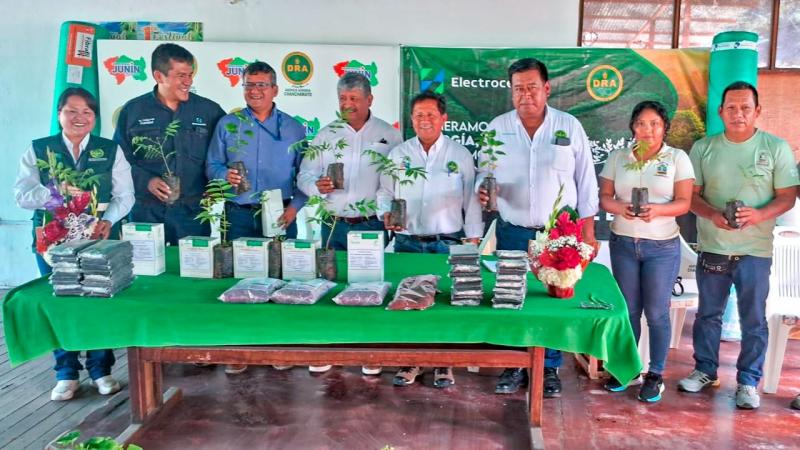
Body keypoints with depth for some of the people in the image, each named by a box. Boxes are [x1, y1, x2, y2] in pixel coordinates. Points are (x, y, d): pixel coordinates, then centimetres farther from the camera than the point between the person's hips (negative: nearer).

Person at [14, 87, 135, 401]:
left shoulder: (111, 150, 7)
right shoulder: (38, 150, 7)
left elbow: (125, 195, 1)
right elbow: (22, 195, -3)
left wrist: (108, 221, -17)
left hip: (100, 239, 0)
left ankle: (101, 371, 16)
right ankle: (66, 375, 19)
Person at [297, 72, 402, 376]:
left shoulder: (389, 135, 3)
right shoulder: (326, 134, 7)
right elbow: (304, 176, 5)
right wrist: (317, 186, -16)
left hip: (372, 225, -1)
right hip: (333, 225, 2)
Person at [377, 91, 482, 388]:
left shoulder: (460, 155, 5)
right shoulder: (398, 154, 7)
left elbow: (471, 199, 6)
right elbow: (384, 192, 10)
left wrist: (473, 239, 2)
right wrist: (386, 214, -11)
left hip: (448, 243, -1)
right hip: (407, 242, 1)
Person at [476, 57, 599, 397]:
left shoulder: (570, 127, -1)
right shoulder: (497, 127, 1)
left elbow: (585, 181, 2)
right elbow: (484, 172, 8)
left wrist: (588, 231, -1)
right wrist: (482, 189, -16)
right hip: (512, 232, 1)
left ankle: (549, 368, 23)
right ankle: (514, 366, 23)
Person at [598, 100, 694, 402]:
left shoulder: (678, 158, -1)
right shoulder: (617, 158, 6)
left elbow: (684, 203, -5)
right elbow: (604, 196, 4)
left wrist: (657, 210, -24)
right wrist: (620, 208, -17)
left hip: (663, 246, -2)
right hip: (623, 243, 2)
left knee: (657, 312, 2)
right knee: (628, 309, 10)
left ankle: (656, 375, 16)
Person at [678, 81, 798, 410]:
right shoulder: (703, 148, 3)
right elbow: (692, 195, 1)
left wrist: (759, 215, -21)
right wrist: (713, 215, -18)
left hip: (755, 250, -1)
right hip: (712, 248, 2)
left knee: (753, 320, 6)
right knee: (708, 314, 13)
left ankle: (748, 382, 19)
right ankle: (705, 370, 28)